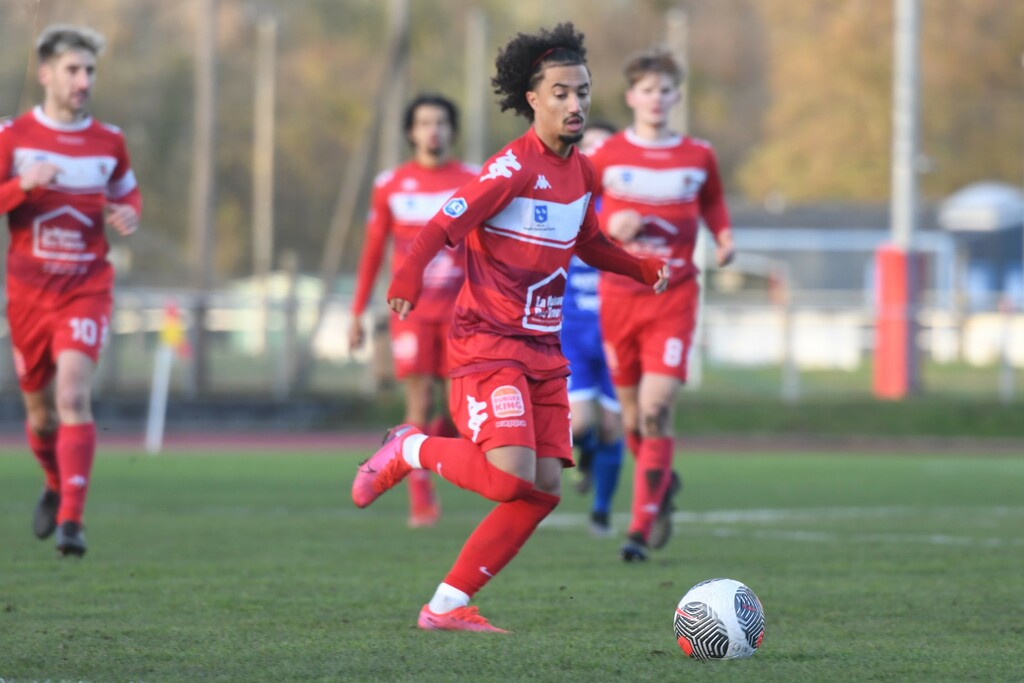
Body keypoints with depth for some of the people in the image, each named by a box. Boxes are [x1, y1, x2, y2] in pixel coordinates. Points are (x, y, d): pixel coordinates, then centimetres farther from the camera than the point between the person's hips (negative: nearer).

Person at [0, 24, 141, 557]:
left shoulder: (108, 142, 5)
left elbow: (128, 191, 21)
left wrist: (129, 214, -2)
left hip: (87, 288, -1)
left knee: (73, 396, -21)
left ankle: (70, 520, -25)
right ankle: (56, 486, 43)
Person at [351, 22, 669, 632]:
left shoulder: (581, 171, 12)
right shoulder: (515, 166, -14)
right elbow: (444, 225, -23)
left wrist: (643, 269, 16)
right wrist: (411, 273, -41)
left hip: (544, 349, 8)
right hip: (488, 344, -8)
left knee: (545, 490, -2)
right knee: (512, 476, -24)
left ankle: (446, 606, 4)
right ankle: (410, 450, 5)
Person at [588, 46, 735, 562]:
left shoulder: (698, 157, 5)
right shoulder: (607, 156, 2)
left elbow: (714, 208, 19)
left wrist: (724, 241, -1)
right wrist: (609, 225, -12)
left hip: (673, 299, -1)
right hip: (619, 296, 1)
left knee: (656, 411, -15)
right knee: (633, 418, 6)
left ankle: (642, 528, -12)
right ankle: (664, 484, 37)